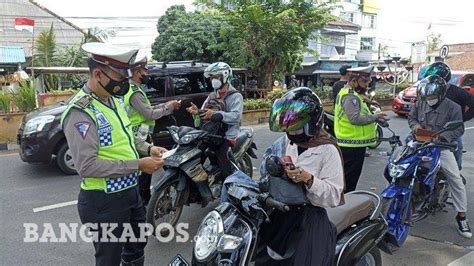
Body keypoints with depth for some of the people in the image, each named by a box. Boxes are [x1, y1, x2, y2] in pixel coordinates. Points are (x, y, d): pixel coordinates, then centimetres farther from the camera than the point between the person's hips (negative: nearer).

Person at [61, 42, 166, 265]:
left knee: (137, 245, 28)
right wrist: (138, 165, -26)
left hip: (130, 192, 9)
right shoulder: (81, 112, -23)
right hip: (104, 202, -9)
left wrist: (148, 149, 1)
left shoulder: (112, 100, 6)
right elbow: (87, 166, -29)